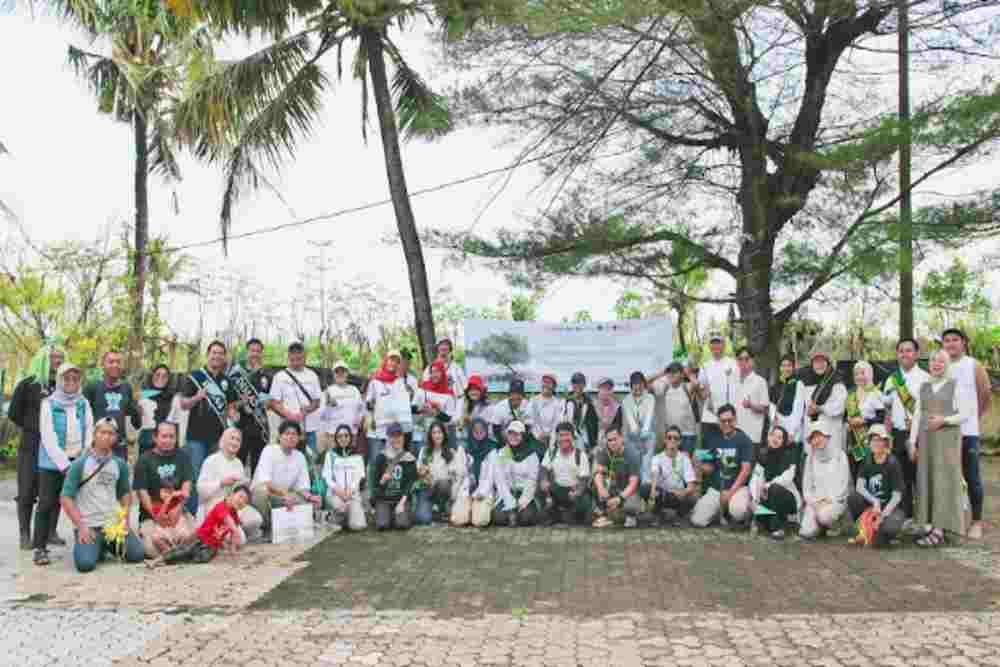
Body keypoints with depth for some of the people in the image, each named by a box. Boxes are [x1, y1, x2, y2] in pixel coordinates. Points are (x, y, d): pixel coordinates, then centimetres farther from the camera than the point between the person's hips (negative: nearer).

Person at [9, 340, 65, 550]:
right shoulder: (28, 383, -2)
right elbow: (14, 413, 0)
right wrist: (33, 427, 0)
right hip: (31, 446, -3)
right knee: (27, 492, 0)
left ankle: (50, 532, 16)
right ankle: (25, 535, 8)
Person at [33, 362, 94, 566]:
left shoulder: (84, 404, 8)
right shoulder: (48, 404, -2)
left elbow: (89, 435, 6)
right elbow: (48, 439, -8)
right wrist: (64, 465, -14)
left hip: (78, 462, 3)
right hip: (52, 463, -2)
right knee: (47, 504, -2)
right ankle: (40, 547, 4)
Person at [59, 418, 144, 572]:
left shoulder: (120, 464, 6)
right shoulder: (80, 464, -6)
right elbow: (66, 498, -7)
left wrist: (125, 518, 2)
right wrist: (81, 526, -14)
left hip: (114, 523, 4)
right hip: (88, 525, -3)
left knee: (137, 554, -10)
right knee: (85, 563, -24)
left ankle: (109, 546, 18)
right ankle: (95, 547, 10)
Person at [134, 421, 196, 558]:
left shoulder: (182, 457, 12)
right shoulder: (144, 460, 4)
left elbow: (187, 484, 3)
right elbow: (141, 491, -3)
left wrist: (178, 508, -12)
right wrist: (155, 514, -14)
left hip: (178, 511, 2)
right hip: (152, 513, -2)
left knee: (187, 535, -23)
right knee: (158, 539, -26)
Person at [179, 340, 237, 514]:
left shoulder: (227, 381, 14)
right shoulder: (194, 377, 0)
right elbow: (183, 404, -5)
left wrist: (232, 412, 0)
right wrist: (197, 397, -24)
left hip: (219, 436, 5)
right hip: (197, 436, -4)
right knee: (195, 478, -4)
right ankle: (192, 514, 4)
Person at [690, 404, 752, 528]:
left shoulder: (743, 440, -5)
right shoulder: (715, 440, 8)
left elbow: (745, 470, -12)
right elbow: (709, 469, 10)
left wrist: (730, 492, -18)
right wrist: (703, 464, -13)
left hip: (738, 487, -4)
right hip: (715, 488, 4)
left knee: (738, 511, -37)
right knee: (697, 521, -11)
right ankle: (720, 511, 18)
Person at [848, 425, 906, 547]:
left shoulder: (893, 464, -8)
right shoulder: (866, 462, 2)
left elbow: (897, 496, -11)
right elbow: (859, 487, -10)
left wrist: (883, 515, -23)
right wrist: (875, 502, -27)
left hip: (890, 506, -4)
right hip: (870, 505, 4)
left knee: (890, 528, -37)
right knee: (853, 497, -27)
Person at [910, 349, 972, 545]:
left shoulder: (955, 385, 0)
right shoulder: (923, 386, 13)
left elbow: (966, 414, -2)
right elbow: (917, 416, 14)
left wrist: (944, 420, -16)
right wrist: (913, 441, 9)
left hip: (948, 437, -4)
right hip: (926, 438, 5)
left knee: (944, 480, -5)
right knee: (926, 479, 2)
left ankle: (940, 529, -2)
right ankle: (928, 525, 6)